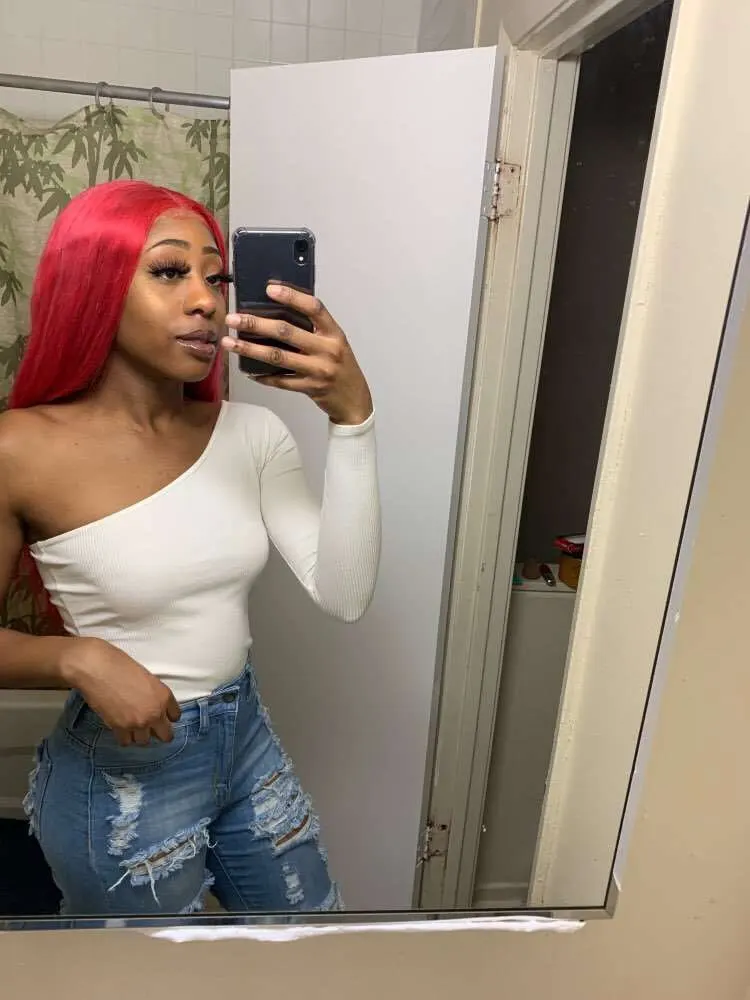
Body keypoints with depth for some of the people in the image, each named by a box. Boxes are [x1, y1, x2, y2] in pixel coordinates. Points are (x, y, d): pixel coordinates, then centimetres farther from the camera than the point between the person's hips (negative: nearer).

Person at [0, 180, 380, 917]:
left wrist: (352, 415, -25)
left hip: (247, 739, 4)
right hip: (120, 777, -3)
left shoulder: (251, 433, -9)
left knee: (316, 933, 26)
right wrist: (80, 659, -25)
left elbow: (344, 596, -17)